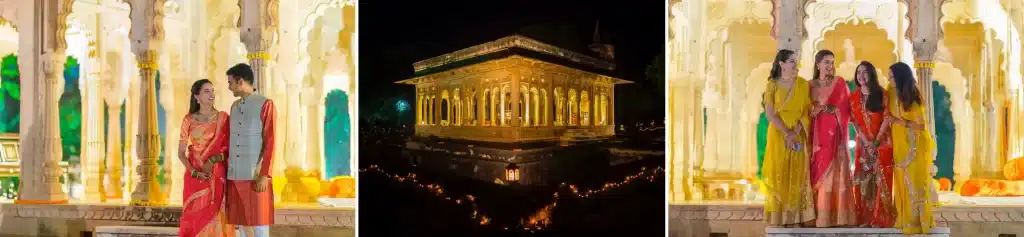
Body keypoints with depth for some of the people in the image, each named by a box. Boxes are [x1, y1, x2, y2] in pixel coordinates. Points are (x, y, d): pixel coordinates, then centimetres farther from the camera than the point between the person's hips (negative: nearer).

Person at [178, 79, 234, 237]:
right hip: (195, 177, 0)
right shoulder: (189, 120, 3)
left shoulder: (222, 118, 3)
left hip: (217, 176, 0)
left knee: (216, 217, -3)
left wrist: (212, 160, -14)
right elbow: (181, 153, 3)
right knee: (195, 217, -1)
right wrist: (194, 172, -12)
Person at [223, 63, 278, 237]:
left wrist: (264, 175, -15)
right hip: (235, 175, 6)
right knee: (240, 222, 7)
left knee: (259, 222, -4)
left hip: (255, 176, -6)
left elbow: (270, 142, -9)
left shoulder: (265, 105, -5)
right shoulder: (234, 106, 15)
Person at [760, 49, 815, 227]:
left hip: (798, 136, 2)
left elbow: (806, 111, 0)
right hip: (779, 136, -2)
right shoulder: (772, 84, 1)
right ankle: (777, 218, -4)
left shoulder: (803, 85, 7)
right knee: (778, 174, -4)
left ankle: (794, 218, 0)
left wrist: (795, 132, -13)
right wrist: (787, 133, -16)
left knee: (797, 176, -1)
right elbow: (770, 113, -7)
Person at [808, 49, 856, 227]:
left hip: (834, 134, -2)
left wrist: (825, 108, -9)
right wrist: (812, 110, -8)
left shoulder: (839, 83, 6)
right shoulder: (810, 85, 11)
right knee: (817, 174, -2)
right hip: (816, 135, 2)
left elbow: (844, 109, 0)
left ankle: (837, 216, -5)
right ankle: (819, 217, 1)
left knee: (835, 173, -6)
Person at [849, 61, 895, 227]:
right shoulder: (854, 97, 6)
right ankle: (866, 218, 0)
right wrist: (866, 141, -12)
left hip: (882, 142, -2)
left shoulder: (881, 94, -1)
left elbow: (886, 118, -6)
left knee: (881, 180, -4)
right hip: (863, 143, 2)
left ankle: (881, 218, -2)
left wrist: (876, 141, -14)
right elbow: (854, 121, 0)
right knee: (863, 180, -2)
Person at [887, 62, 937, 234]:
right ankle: (906, 218, 17)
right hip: (900, 145, 6)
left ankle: (918, 220, 6)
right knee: (903, 183, 9)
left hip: (915, 146, -6)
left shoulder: (913, 97, -16)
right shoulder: (893, 94, 0)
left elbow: (921, 125, -16)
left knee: (915, 182, -1)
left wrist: (898, 121, -20)